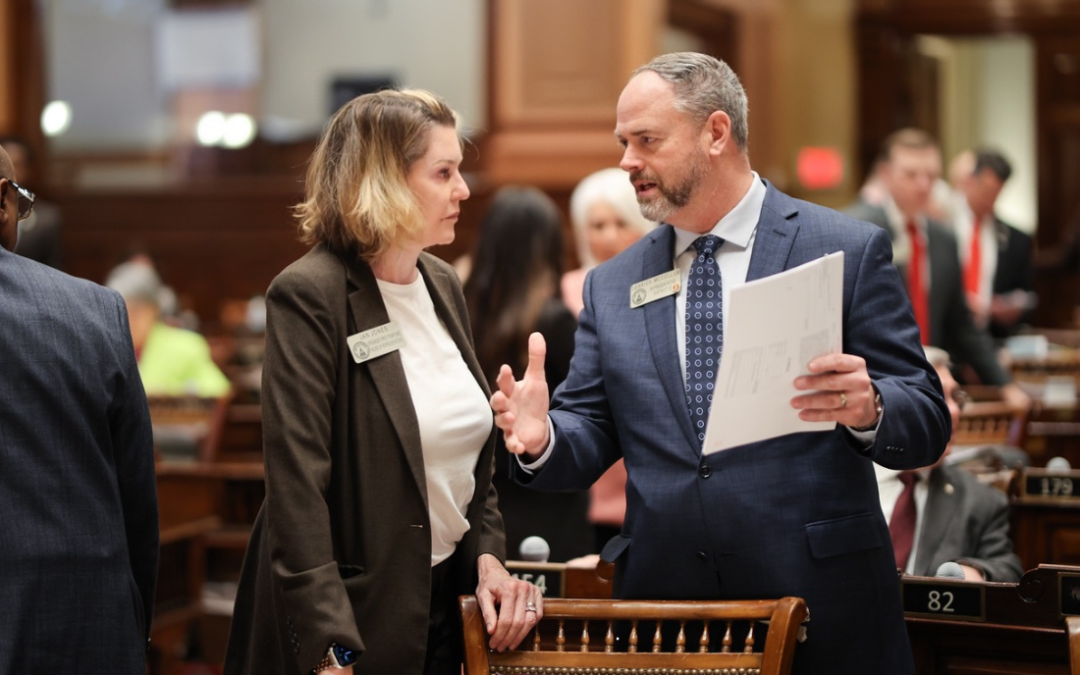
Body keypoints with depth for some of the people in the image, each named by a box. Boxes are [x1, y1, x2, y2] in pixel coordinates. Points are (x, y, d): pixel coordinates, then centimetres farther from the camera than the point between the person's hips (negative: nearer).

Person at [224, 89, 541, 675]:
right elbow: (297, 486, -20)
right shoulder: (309, 295, -15)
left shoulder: (443, 284, 8)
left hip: (444, 600, 7)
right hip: (352, 614, -7)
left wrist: (487, 555, 0)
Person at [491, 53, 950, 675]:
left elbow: (928, 425, -3)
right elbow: (591, 433, 10)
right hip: (661, 599, 3)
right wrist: (544, 438, -12)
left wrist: (868, 409, -24)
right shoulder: (611, 287, 11)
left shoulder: (850, 251, -1)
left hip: (823, 608, -3)